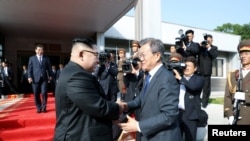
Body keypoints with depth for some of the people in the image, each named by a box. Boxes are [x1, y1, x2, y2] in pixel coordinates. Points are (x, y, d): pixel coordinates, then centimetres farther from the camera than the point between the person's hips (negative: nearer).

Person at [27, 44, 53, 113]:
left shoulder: (46, 58, 12)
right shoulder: (32, 58, 12)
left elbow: (49, 68, 11)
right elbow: (29, 68, 5)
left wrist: (50, 76, 3)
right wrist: (29, 77, -6)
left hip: (44, 78, 0)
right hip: (35, 78, 1)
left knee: (44, 93, -8)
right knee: (36, 94, 3)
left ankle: (44, 107, 6)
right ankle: (38, 108, 16)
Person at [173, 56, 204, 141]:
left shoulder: (199, 79, 2)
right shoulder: (177, 78, 13)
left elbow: (193, 86, -21)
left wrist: (180, 78, -19)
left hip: (190, 115, -3)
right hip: (177, 113, 4)